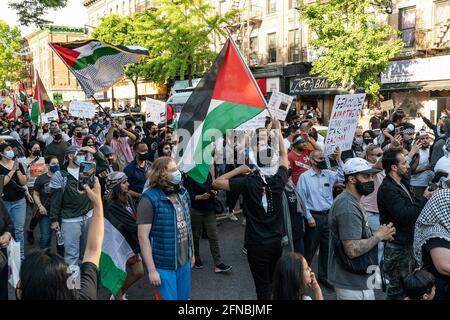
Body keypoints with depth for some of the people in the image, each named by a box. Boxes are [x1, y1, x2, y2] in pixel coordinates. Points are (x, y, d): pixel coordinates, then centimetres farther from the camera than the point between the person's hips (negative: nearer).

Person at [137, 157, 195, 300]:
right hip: (164, 266, -6)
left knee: (184, 297, 18)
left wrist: (192, 252, 17)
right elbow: (143, 236, -18)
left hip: (184, 261, 6)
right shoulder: (150, 199, -17)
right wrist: (151, 270, -18)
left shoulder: (183, 193, 4)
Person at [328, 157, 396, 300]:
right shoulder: (348, 207, -24)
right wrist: (379, 236, -17)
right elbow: (353, 250, -30)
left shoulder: (349, 201, 10)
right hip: (353, 283, -10)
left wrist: (377, 234, 4)